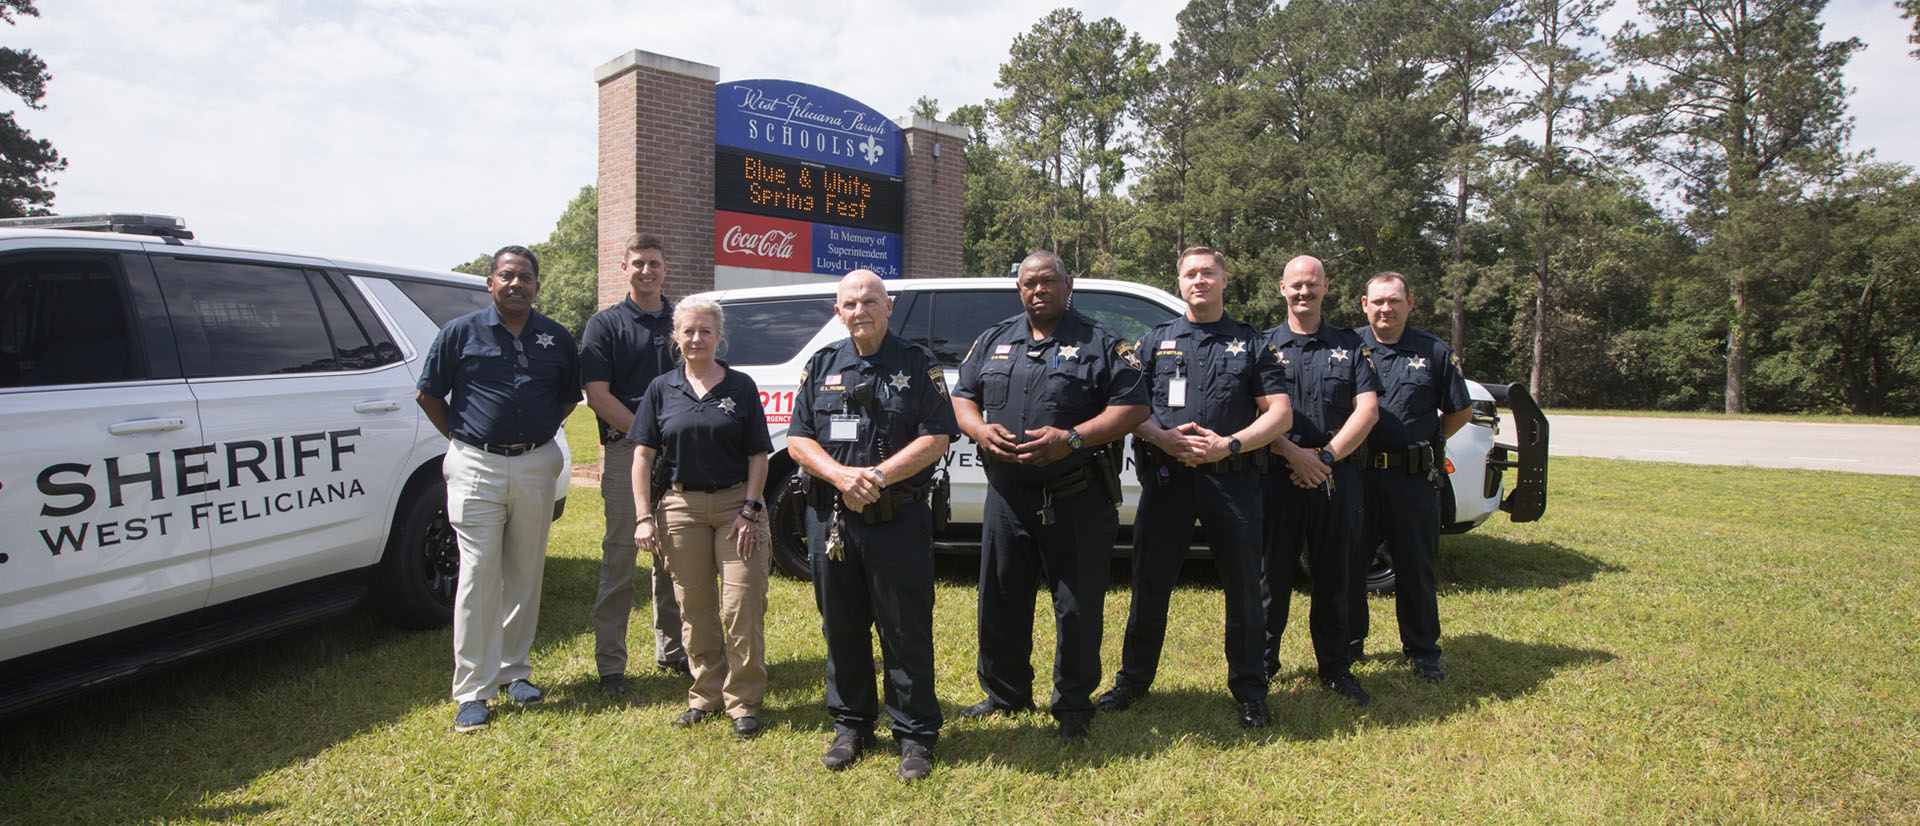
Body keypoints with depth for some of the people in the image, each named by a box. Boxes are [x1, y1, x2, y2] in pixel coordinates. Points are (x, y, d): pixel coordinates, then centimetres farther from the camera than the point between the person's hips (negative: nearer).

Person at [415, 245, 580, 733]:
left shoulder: (556, 338, 8)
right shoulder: (460, 333, 1)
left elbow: (571, 395, 18)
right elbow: (428, 394, 7)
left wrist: (540, 434, 10)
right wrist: (462, 439, 3)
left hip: (536, 467, 3)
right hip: (477, 468, -3)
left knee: (526, 574, 9)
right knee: (479, 575, -4)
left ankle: (514, 670, 24)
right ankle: (473, 691, 4)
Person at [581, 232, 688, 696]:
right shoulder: (605, 324, 3)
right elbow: (598, 395, -6)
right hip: (625, 449, -4)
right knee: (619, 557, -1)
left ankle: (671, 649, 24)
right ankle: (610, 663, 8)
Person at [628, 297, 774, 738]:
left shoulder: (741, 387, 2)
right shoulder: (662, 389, 5)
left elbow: (758, 456, 1)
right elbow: (643, 456, 4)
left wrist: (749, 509, -8)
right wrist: (644, 516, -3)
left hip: (736, 504, -2)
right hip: (682, 505, 2)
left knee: (742, 606, -3)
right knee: (694, 608, 10)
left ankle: (743, 699, 12)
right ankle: (706, 693, 26)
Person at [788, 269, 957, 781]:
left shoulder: (918, 365, 2)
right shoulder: (822, 366, 11)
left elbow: (936, 439, -5)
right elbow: (798, 439, 6)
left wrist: (879, 475, -16)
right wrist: (841, 474, -12)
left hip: (898, 521, -3)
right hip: (831, 519, 3)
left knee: (906, 632, 2)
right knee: (842, 629, 13)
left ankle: (916, 736, 17)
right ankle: (851, 725, 30)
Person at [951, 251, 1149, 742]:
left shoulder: (1102, 343, 0)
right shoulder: (993, 342, 14)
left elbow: (1133, 408, -7)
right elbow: (962, 397, 16)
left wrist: (1072, 438, -18)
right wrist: (981, 430, -6)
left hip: (1078, 498, -4)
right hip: (1007, 494, 4)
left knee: (1078, 606, 3)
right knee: (1001, 599, 13)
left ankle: (1073, 706, 21)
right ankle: (1004, 693, 32)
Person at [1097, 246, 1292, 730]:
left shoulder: (1251, 343, 10)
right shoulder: (1156, 341, 13)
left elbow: (1280, 413, 4)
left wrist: (1229, 444, -11)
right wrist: (1164, 438, -11)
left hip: (1233, 478, 0)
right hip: (1166, 476, 1)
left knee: (1244, 586, 4)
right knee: (1150, 581, 5)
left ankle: (1249, 690, 21)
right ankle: (1133, 679, 21)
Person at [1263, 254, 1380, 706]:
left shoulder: (1350, 345, 11)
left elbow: (1367, 407, 1)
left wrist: (1326, 456, -10)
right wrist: (1294, 454, -14)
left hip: (1338, 477, 1)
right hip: (1278, 475, -1)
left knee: (1334, 575, 8)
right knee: (1272, 572, 3)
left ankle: (1336, 668, 21)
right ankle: (1262, 662, 17)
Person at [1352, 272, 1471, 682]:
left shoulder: (1435, 351, 5)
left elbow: (1461, 411, 13)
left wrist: (1426, 442, 7)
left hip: (1414, 478, 0)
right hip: (1355, 473, 0)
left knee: (1416, 568, 8)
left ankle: (1422, 649, 23)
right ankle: (1347, 643, 23)